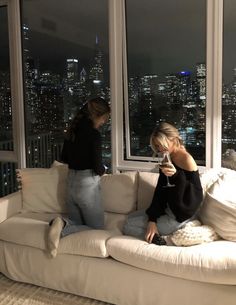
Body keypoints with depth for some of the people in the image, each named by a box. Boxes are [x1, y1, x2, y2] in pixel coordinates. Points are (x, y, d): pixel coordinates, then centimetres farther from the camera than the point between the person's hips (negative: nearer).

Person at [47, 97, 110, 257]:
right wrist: (103, 170, 5)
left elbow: (64, 158, 18)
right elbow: (97, 167, -16)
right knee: (97, 229, 6)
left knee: (77, 222, 22)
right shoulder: (94, 134, -16)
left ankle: (62, 223, -10)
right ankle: (63, 228, -16)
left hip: (71, 183, 8)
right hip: (87, 185, -7)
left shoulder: (72, 131, 7)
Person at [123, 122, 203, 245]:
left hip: (179, 216, -9)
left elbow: (197, 195, -22)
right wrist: (152, 219, -11)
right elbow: (160, 190, -2)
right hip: (168, 209, 9)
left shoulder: (186, 160, -20)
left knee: (129, 227, -5)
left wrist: (176, 175, -36)